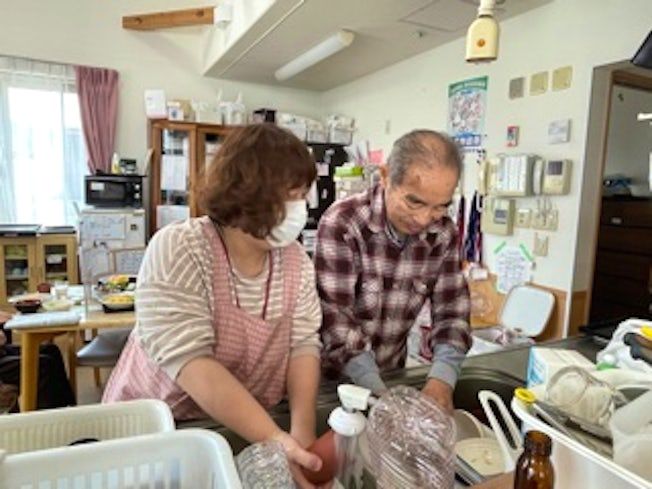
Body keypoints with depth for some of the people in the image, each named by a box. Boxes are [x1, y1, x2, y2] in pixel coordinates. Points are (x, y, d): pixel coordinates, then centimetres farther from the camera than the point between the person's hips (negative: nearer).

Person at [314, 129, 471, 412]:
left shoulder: (444, 234, -6)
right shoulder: (341, 224, -20)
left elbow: (451, 312, -3)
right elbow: (334, 317, -22)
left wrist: (442, 379, -17)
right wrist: (379, 393, -27)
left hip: (392, 372, 5)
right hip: (331, 375, -4)